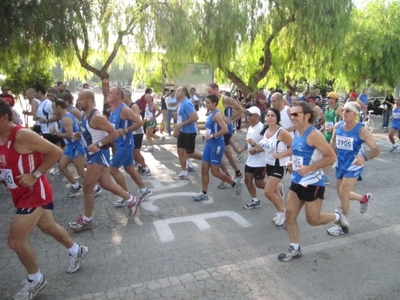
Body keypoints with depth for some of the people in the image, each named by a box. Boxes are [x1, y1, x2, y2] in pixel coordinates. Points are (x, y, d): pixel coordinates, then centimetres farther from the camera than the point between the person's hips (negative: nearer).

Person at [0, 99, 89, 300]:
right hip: (22, 195, 9)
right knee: (49, 227, 22)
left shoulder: (22, 135, -23)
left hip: (34, 194, -9)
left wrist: (34, 175, -24)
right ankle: (76, 251, 45)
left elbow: (56, 152, -21)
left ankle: (35, 280, 19)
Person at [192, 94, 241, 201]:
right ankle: (204, 193, 17)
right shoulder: (210, 114, 12)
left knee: (215, 172, -2)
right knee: (204, 169, 8)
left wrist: (212, 136, -22)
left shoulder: (217, 115, -17)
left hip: (217, 145, -9)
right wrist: (206, 136, 9)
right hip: (209, 144, 9)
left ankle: (234, 183, 20)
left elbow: (225, 129, -29)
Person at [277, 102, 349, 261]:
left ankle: (338, 217, 35)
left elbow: (332, 157, -22)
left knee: (313, 220, 6)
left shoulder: (314, 134, -19)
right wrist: (293, 163, 6)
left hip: (313, 183, -8)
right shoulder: (297, 133, 7)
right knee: (290, 215, 6)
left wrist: (309, 168, -26)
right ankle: (295, 249, 21)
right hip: (297, 181, 8)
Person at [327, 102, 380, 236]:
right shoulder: (337, 126, -5)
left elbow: (376, 150, -19)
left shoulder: (361, 130, -19)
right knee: (342, 194, 17)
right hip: (340, 165, 6)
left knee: (343, 194, -8)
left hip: (354, 166, -6)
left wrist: (364, 158, -38)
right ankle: (364, 198, 48)